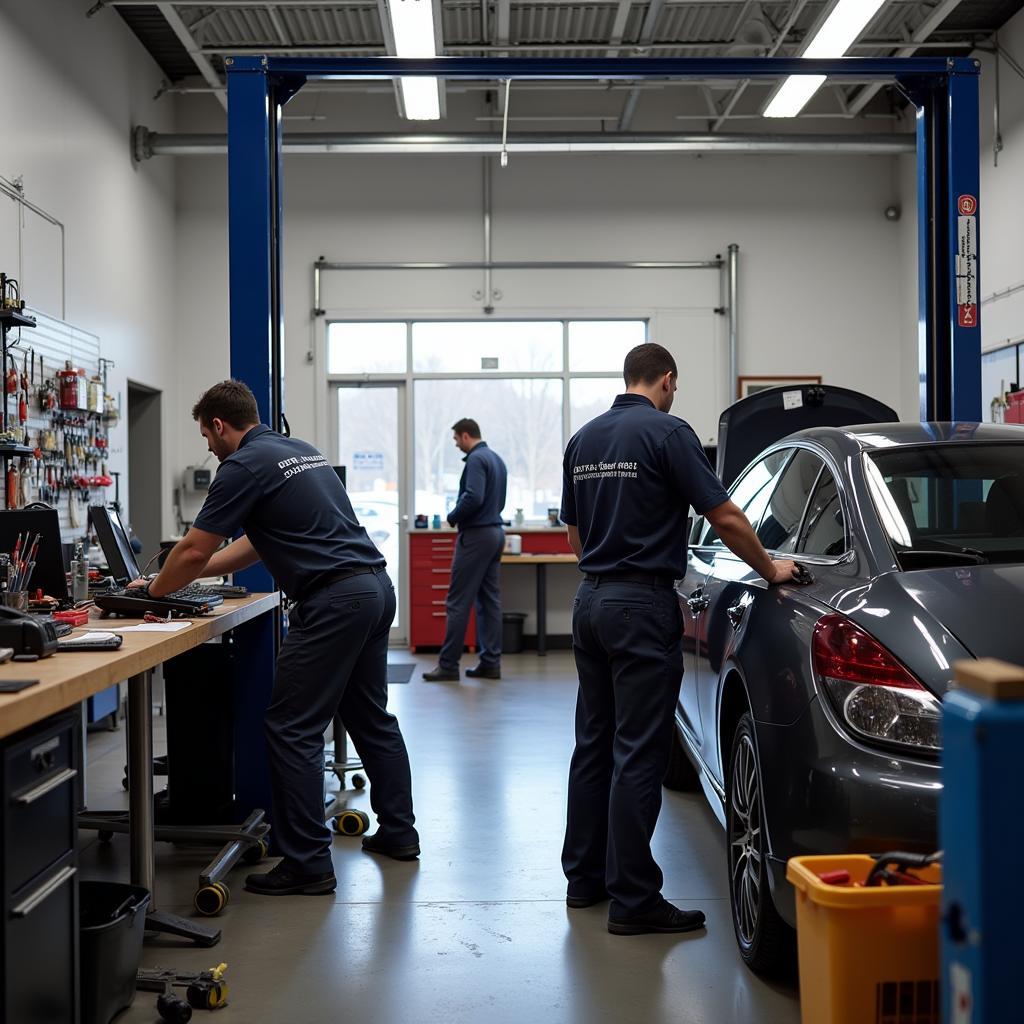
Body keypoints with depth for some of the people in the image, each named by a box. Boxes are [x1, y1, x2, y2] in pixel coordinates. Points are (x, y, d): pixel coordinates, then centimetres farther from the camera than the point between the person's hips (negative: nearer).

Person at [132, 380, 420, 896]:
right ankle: (398, 832, 29)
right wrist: (189, 573, 27)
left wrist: (157, 589, 14)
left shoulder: (244, 466, -7)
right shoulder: (301, 450, 21)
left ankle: (307, 863, 0)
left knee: (293, 730, -3)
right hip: (375, 587, 10)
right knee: (371, 717, 20)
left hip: (333, 601, -10)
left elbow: (194, 551, -5)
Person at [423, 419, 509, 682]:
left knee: (458, 602, -6)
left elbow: (473, 498, -24)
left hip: (476, 536, -10)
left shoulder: (476, 459, -14)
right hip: (495, 532, 10)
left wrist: (452, 518, -9)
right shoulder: (497, 459, 16)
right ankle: (491, 663, 9)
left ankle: (448, 665, -4)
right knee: (490, 601, 9)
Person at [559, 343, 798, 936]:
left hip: (592, 600, 8)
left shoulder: (583, 440, 12)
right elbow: (726, 519, -12)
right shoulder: (667, 432, -11)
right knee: (639, 754, -5)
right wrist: (771, 570, 2)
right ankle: (634, 900, -1)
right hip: (643, 605, -8)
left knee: (594, 744, 15)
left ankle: (585, 876, 23)